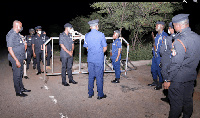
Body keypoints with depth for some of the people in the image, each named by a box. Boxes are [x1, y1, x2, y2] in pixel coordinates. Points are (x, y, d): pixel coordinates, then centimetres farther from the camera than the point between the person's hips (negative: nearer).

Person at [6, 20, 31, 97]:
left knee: (20, 74, 18)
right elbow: (10, 49, -20)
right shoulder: (11, 35, -17)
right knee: (17, 75, 1)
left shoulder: (18, 34, 11)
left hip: (20, 58, 9)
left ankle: (21, 88, 32)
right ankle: (18, 92, 11)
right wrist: (16, 60, -23)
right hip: (16, 59, -9)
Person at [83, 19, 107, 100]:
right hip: (99, 59, -4)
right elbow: (105, 48, -3)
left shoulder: (87, 35, 2)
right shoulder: (101, 35, -9)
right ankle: (100, 95, 13)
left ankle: (90, 93, 22)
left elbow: (87, 47, 12)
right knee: (99, 77, 4)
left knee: (91, 76, 13)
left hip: (90, 59, 4)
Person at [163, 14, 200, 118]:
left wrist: (168, 80, -16)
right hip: (191, 76, 8)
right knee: (188, 100, 22)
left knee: (176, 103, 7)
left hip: (178, 79, -8)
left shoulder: (179, 41, -23)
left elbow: (175, 64, -23)